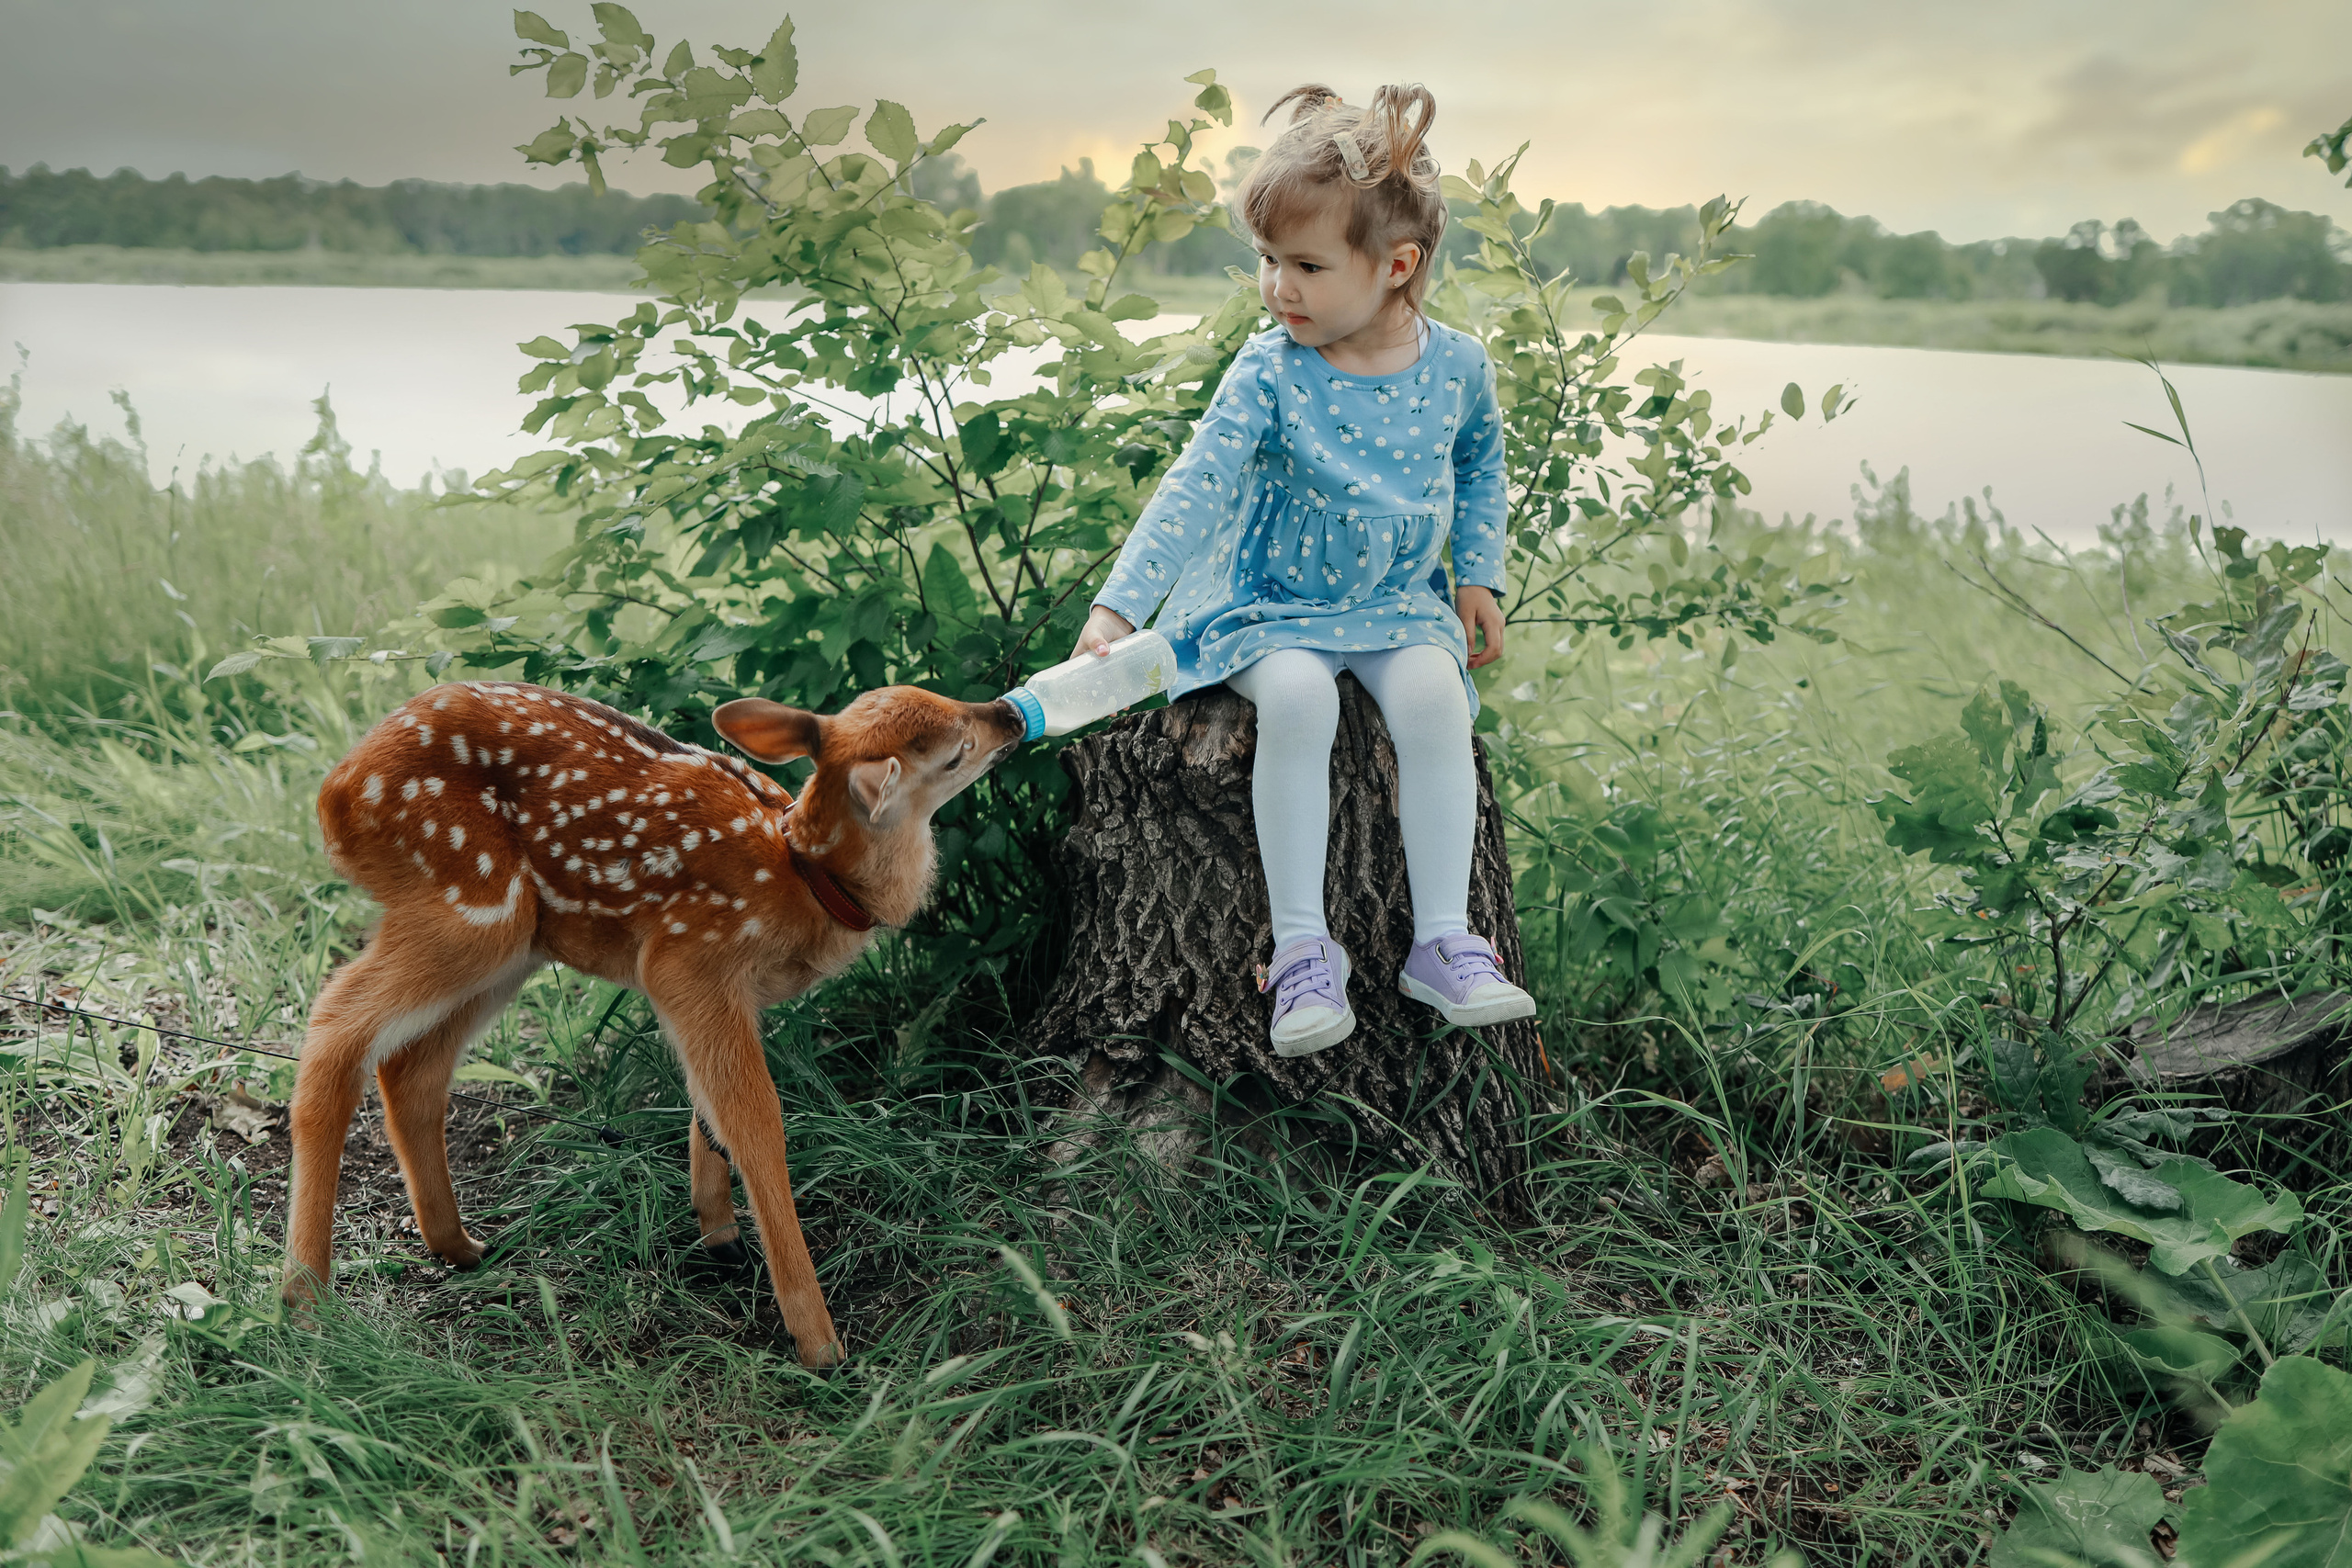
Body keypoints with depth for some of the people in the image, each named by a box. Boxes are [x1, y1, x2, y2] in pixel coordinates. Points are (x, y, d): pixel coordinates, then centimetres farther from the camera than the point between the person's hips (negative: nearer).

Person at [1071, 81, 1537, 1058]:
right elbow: (1195, 489, -23)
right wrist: (1117, 608, -34)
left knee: (1434, 695, -27)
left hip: (1398, 601, 2)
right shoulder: (1269, 372, -14)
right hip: (1273, 604, -2)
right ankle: (1301, 948, -19)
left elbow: (1480, 463, 17)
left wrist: (1477, 576, 10)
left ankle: (1443, 940, -14)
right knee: (1296, 698, -32)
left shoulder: (1456, 366, -4)